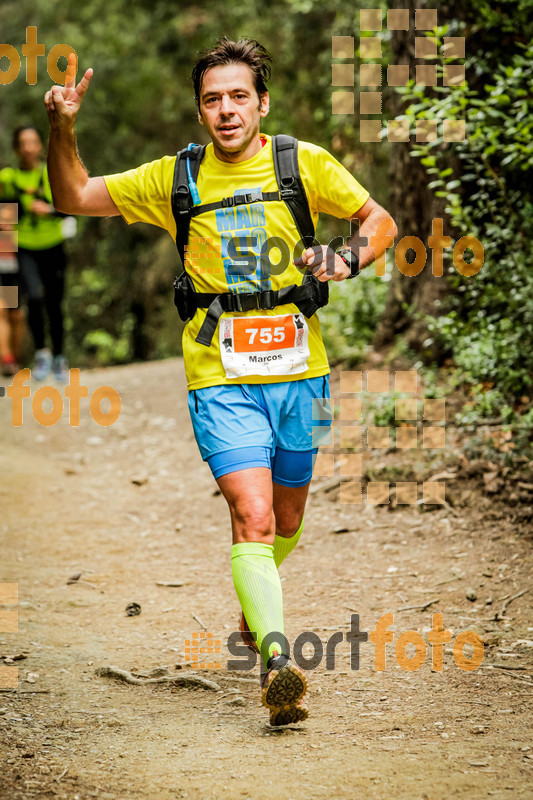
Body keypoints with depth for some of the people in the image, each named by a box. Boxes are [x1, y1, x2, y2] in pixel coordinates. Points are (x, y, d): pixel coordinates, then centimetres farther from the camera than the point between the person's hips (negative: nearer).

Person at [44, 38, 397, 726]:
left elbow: (376, 217, 12)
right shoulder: (174, 178, 2)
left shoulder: (305, 163, 1)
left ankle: (255, 600, 48)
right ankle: (276, 656, -30)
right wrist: (62, 130, -8)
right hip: (221, 378, -2)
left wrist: (352, 259, -9)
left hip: (298, 369, 2)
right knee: (253, 519, -20)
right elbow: (74, 199, 9)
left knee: (286, 521, 18)